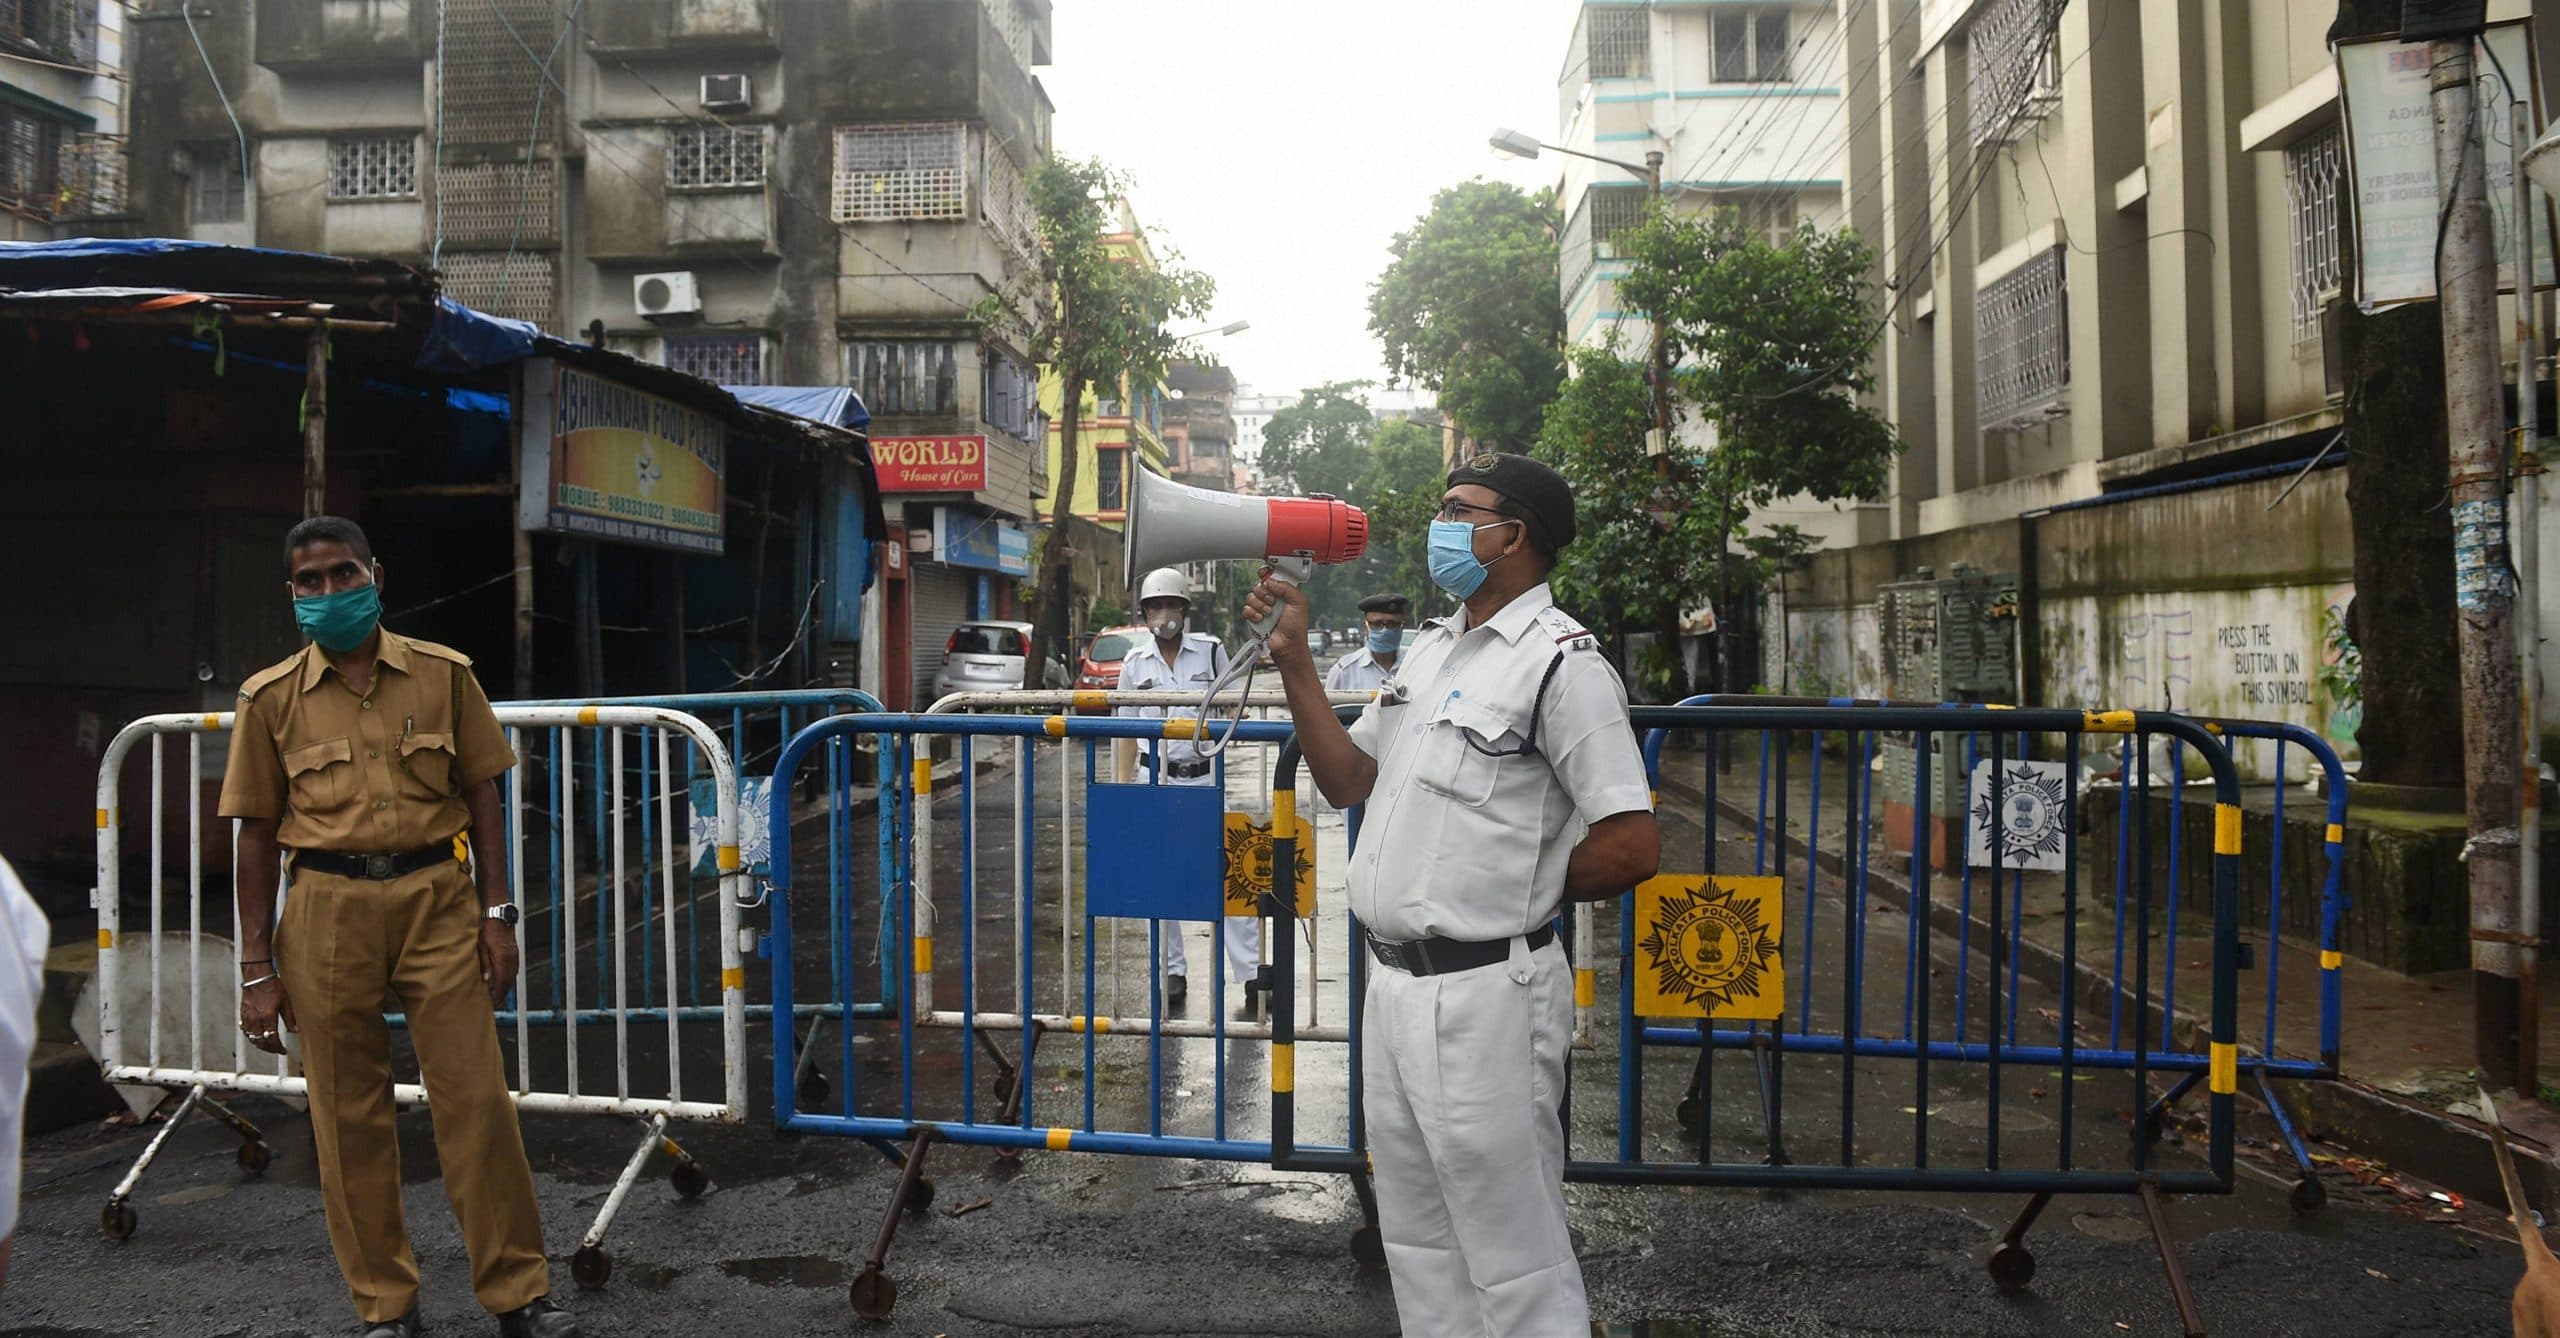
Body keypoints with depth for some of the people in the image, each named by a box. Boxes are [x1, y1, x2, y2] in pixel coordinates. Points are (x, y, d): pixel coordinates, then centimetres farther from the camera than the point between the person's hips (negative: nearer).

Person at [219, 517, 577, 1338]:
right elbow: (257, 836, 6)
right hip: (329, 907, 1)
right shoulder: (272, 698, 3)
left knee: (476, 1099, -1)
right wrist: (257, 969, 4)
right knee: (348, 1115, 7)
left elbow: (481, 798, 8)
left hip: (437, 900, 0)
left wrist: (496, 913, 2)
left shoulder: (442, 674, 3)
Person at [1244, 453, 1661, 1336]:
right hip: (1394, 985, 9)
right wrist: (1294, 661, 7)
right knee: (1418, 1244, 20)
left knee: (1514, 1261, 1)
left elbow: (1632, 847, -19)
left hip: (1483, 992, -9)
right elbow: (1349, 779, 16)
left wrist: (1516, 892, -5)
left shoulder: (1560, 660, -14)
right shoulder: (1429, 649, 13)